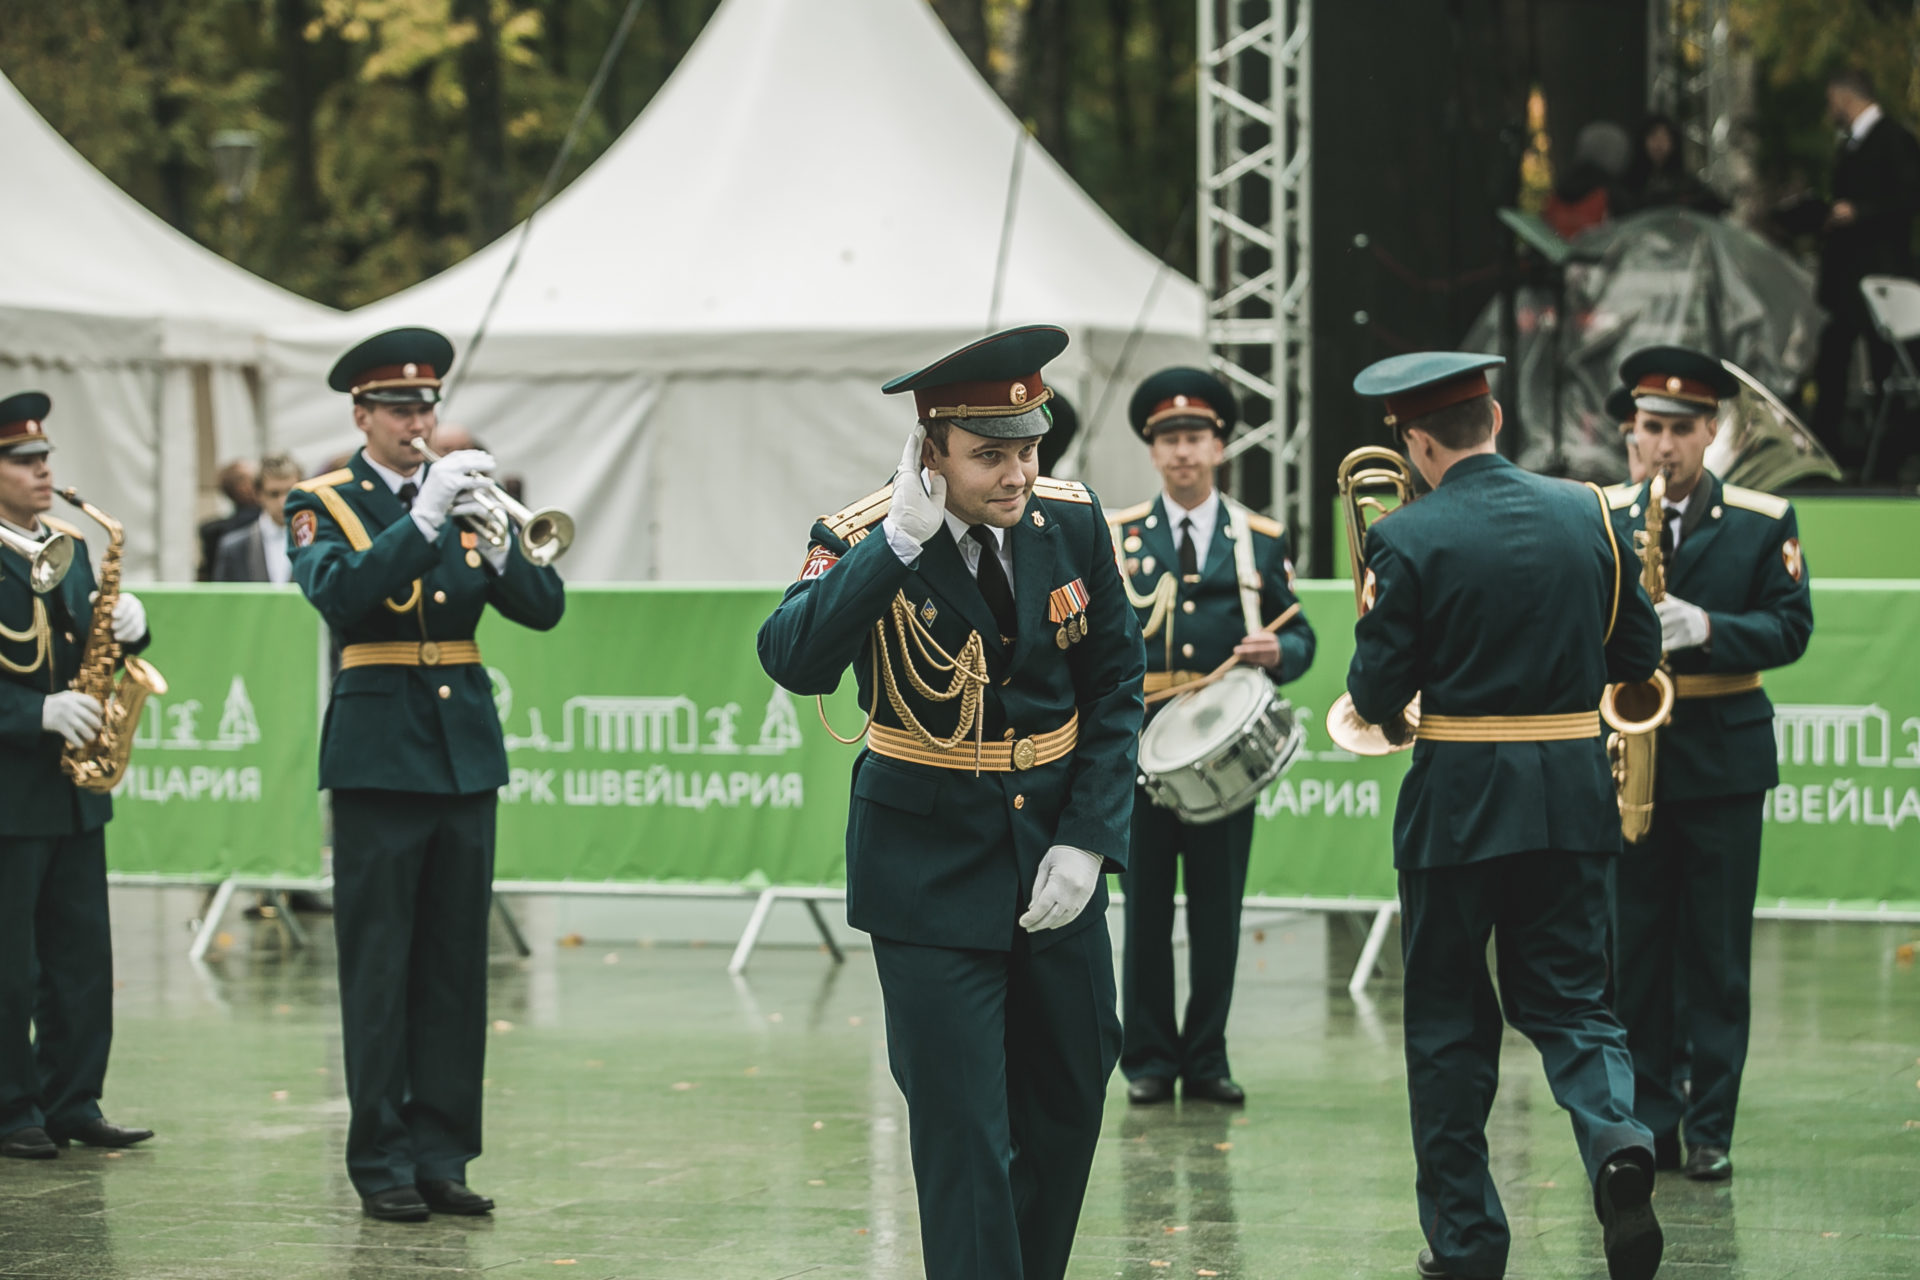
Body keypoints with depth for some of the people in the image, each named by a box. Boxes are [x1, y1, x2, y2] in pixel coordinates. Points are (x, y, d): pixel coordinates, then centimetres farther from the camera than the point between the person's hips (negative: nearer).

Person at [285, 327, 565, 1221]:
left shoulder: (463, 500, 12)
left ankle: (442, 1154, 10)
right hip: (379, 756, -4)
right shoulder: (323, 504, 1)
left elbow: (542, 608, 3)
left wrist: (500, 541, -16)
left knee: (457, 965, 5)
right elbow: (338, 592, -20)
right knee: (378, 968, -3)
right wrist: (425, 518, -26)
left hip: (465, 752, 4)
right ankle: (381, 1162, 1)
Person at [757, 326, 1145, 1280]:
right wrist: (900, 540, -38)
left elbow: (1116, 683, 4)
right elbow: (794, 661, -33)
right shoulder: (864, 541, -15)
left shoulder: (1072, 522, -4)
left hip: (1053, 856, 5)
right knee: (962, 1128, -8)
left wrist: (1087, 840, -5)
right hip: (931, 869, -5)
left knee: (1070, 1098, 14)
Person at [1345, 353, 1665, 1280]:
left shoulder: (1408, 540, -11)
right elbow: (1638, 654, 8)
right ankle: (1615, 1141, -18)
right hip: (1574, 791, 3)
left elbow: (1378, 694, -9)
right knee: (1569, 998, 11)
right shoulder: (1588, 515, 1)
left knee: (1449, 1017, 8)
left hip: (1457, 802, -3)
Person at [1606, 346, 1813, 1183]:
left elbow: (1791, 629, -4)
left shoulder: (1763, 524, 2)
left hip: (1722, 762, -1)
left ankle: (1711, 1127, 7)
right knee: (1633, 951, 2)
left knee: (1717, 956, 1)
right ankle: (1647, 1121, 9)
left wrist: (1705, 628, -20)